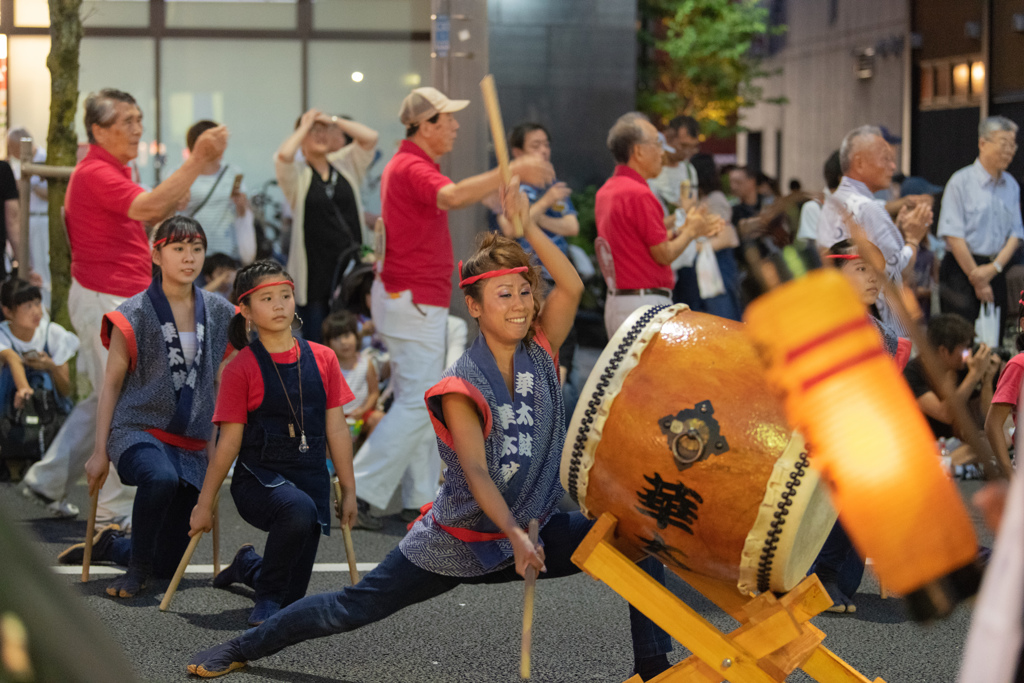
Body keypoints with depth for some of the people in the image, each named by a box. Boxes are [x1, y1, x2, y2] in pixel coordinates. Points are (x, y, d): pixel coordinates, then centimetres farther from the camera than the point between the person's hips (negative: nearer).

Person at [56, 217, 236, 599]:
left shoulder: (219, 314, 8)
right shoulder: (134, 315, -3)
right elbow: (111, 384, 0)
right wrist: (100, 452, -4)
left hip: (191, 441, 4)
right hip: (139, 429, -4)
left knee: (169, 564, 4)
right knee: (161, 478, -41)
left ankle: (109, 544, 36)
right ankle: (137, 568, -17)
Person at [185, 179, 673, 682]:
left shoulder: (540, 352, -3)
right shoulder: (463, 385, -18)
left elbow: (571, 286, -16)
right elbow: (475, 471, -26)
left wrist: (527, 227, -24)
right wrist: (515, 536, -38)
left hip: (538, 529, 4)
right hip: (463, 536, -4)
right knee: (353, 608, 1)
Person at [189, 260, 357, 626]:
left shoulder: (322, 359, 3)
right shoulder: (241, 368, -7)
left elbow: (336, 430, 7)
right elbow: (229, 442, -5)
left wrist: (348, 490, 9)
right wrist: (204, 504, -5)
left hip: (311, 479, 4)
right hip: (258, 478, -4)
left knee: (293, 597, 6)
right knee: (298, 510, -39)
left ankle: (248, 566, 42)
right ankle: (267, 599, -15)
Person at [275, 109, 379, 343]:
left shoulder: (345, 164, 11)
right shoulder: (297, 174, 1)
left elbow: (370, 137, 0)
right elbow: (283, 155, -20)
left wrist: (333, 120, 2)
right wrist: (304, 126, -4)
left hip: (352, 264, 3)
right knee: (315, 343, 0)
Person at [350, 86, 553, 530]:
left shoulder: (407, 164, 16)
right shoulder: (413, 168, -19)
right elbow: (453, 197, -40)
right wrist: (511, 172, -44)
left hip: (408, 298, 11)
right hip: (415, 303, -11)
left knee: (419, 401, 14)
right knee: (417, 404, -10)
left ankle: (421, 497, 19)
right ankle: (358, 491, -11)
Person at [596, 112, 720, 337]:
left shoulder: (605, 191, 12)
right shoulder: (638, 194, -17)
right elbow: (664, 255, -12)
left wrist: (683, 230, 20)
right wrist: (690, 231, 5)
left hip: (615, 300, 10)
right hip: (644, 301, -10)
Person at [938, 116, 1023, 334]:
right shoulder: (961, 181, -6)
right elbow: (953, 235, -10)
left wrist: (994, 268, -8)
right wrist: (976, 279, -9)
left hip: (998, 272, 5)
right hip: (962, 269, -5)